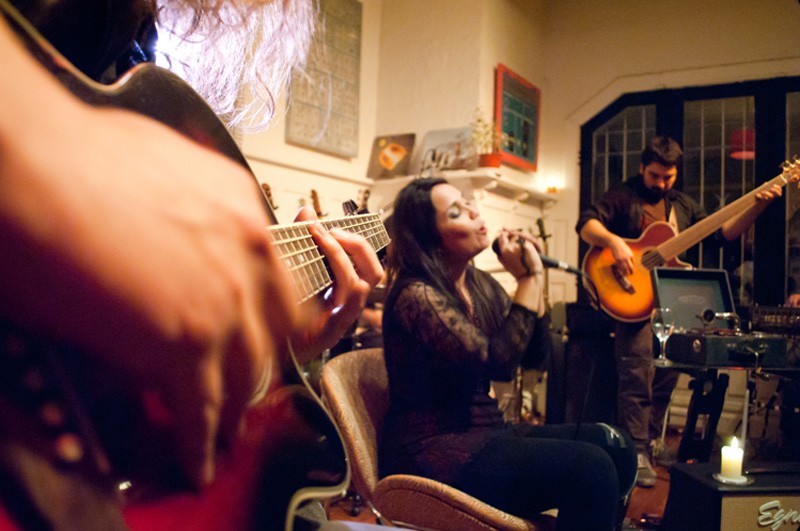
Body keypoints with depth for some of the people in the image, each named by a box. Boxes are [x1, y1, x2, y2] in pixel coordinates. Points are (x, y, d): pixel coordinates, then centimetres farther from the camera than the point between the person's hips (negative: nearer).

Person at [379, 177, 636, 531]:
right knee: (589, 468, -22)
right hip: (433, 450, -8)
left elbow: (534, 355, 9)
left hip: (481, 432, 8)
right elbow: (496, 363, -24)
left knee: (613, 446, -8)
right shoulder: (415, 295, -17)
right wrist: (528, 279, -18)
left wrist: (532, 277, -2)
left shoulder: (480, 285, 8)